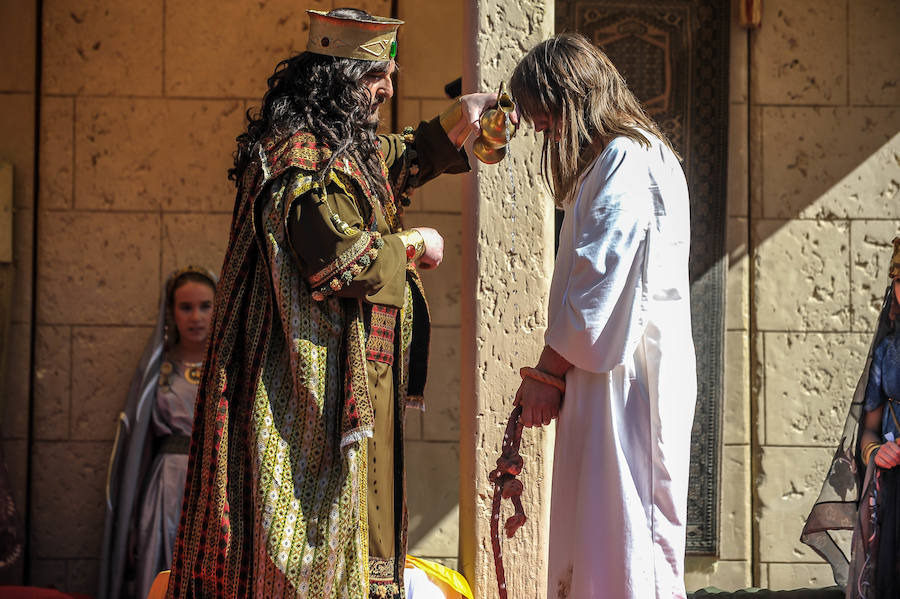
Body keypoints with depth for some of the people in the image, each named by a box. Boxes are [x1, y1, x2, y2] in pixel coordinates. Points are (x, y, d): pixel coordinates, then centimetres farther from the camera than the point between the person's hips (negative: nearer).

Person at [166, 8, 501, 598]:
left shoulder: (347, 147, 15)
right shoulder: (303, 154, -16)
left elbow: (399, 162, 32)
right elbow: (338, 258, -25)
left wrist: (457, 120, 13)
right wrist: (410, 244, -8)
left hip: (351, 377, 10)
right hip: (314, 375, -10)